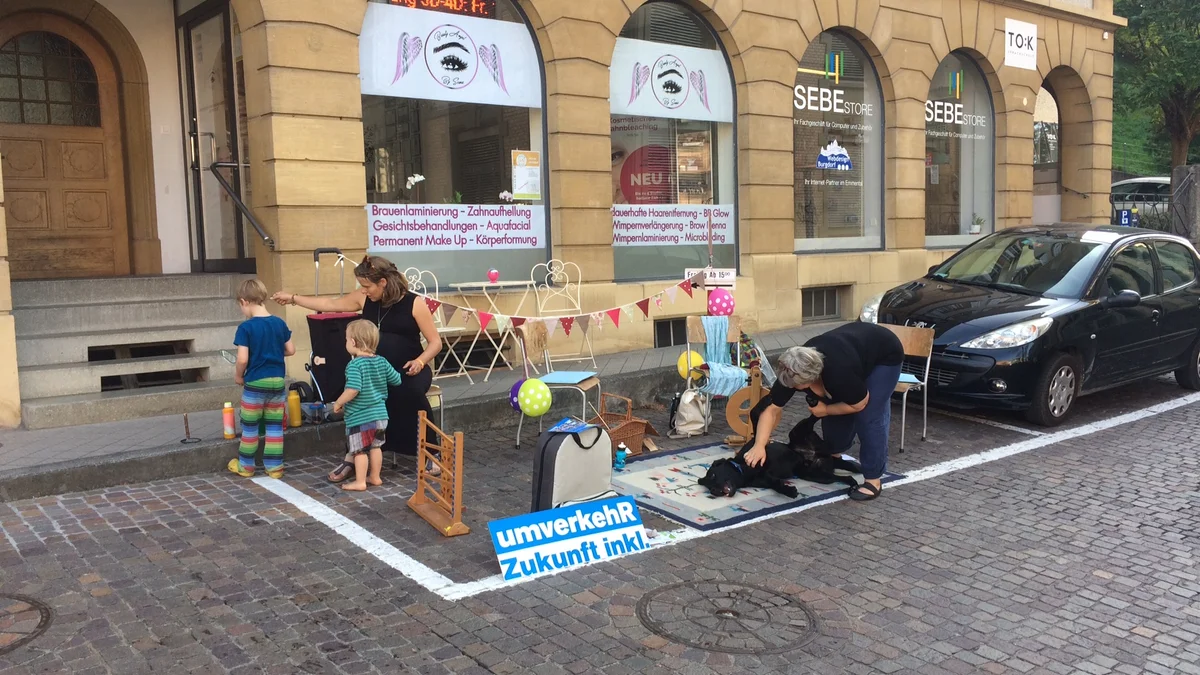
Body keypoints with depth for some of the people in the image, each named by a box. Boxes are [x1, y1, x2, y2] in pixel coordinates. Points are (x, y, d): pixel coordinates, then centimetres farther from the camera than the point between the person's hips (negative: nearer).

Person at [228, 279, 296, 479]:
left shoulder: (246, 327, -14)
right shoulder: (280, 323, 1)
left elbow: (242, 359, -17)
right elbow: (291, 350, 8)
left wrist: (238, 376, 0)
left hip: (255, 382, -4)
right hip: (277, 381, 4)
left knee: (249, 426, 11)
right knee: (275, 426, 10)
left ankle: (246, 466, 23)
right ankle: (274, 467, 14)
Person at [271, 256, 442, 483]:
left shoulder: (414, 304, -9)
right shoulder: (364, 299, 3)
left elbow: (435, 342, -6)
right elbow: (330, 304, 16)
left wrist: (420, 362, -24)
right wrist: (293, 298, 19)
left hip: (409, 370, -3)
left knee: (410, 392, -36)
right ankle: (351, 458, -15)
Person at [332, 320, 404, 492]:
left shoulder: (354, 365, -18)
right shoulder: (381, 361, 3)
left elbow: (353, 390, -28)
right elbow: (397, 380, 10)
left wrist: (338, 403, -13)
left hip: (359, 417, -7)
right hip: (380, 414, 7)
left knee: (360, 450, 2)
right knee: (375, 446, 18)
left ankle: (360, 482, 7)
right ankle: (375, 477, 28)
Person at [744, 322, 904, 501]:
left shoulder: (839, 373, -41)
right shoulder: (792, 372, -25)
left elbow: (860, 404, -22)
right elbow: (772, 409, -17)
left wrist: (826, 410, -13)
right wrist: (759, 445, -24)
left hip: (885, 355, -6)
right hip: (855, 345, 6)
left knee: (869, 417, -14)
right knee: (834, 409, 1)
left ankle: (873, 481, -4)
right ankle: (832, 457, 26)